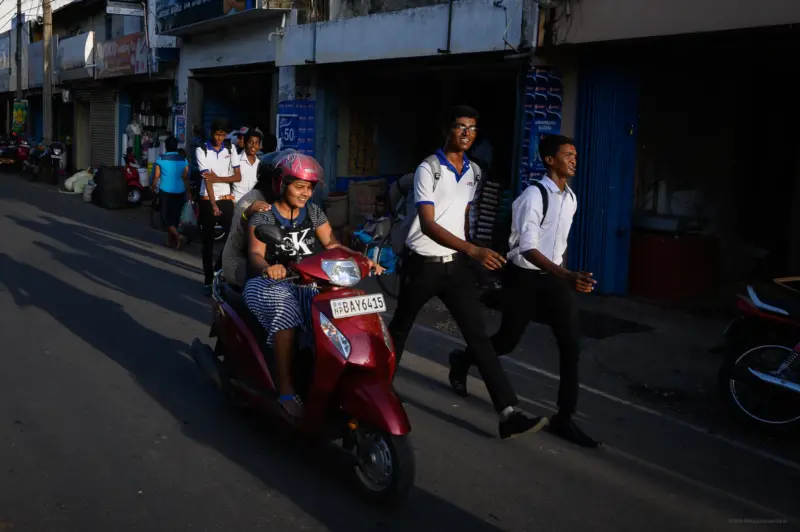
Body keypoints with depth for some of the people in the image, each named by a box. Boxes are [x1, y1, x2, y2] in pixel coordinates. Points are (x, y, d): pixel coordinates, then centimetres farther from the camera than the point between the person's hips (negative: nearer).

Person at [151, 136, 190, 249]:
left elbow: (156, 176, 0)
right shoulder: (183, 160, 0)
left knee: (166, 215, 3)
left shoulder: (161, 159, -5)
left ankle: (176, 235, -20)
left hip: (165, 191, -3)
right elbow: (186, 178, 1)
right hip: (179, 192, 3)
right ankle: (170, 240, 18)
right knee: (175, 215, 12)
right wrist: (188, 192, 11)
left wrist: (153, 187, 18)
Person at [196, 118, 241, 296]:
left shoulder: (231, 149, 5)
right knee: (208, 242, 3)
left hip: (226, 199, 2)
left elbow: (238, 177, 1)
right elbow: (207, 178, -15)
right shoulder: (201, 151, -5)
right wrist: (213, 204, -26)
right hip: (207, 200, -2)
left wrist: (218, 178, -15)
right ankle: (209, 280, 8)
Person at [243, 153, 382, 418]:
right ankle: (285, 389, -31)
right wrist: (267, 267, -40)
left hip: (308, 282, 4)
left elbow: (331, 243, 3)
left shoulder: (313, 212, 13)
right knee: (285, 315, -36)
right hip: (270, 283, -4)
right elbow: (255, 253, -15)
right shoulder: (263, 216, -1)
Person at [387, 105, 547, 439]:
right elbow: (427, 225, -23)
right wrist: (473, 250, -32)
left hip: (455, 265, 4)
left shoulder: (473, 172, 6)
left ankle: (508, 413, -9)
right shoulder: (428, 170, -14)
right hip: (422, 264, -4)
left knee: (479, 335, -4)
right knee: (400, 328, 14)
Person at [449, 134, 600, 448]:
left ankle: (564, 418, 3)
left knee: (571, 344, -5)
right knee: (508, 340, 7)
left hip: (553, 277, 6)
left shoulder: (571, 198, 6)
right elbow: (527, 248, -26)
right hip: (525, 277, -6)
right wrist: (566, 276, -36)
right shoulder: (534, 196, -18)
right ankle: (462, 361, 39)